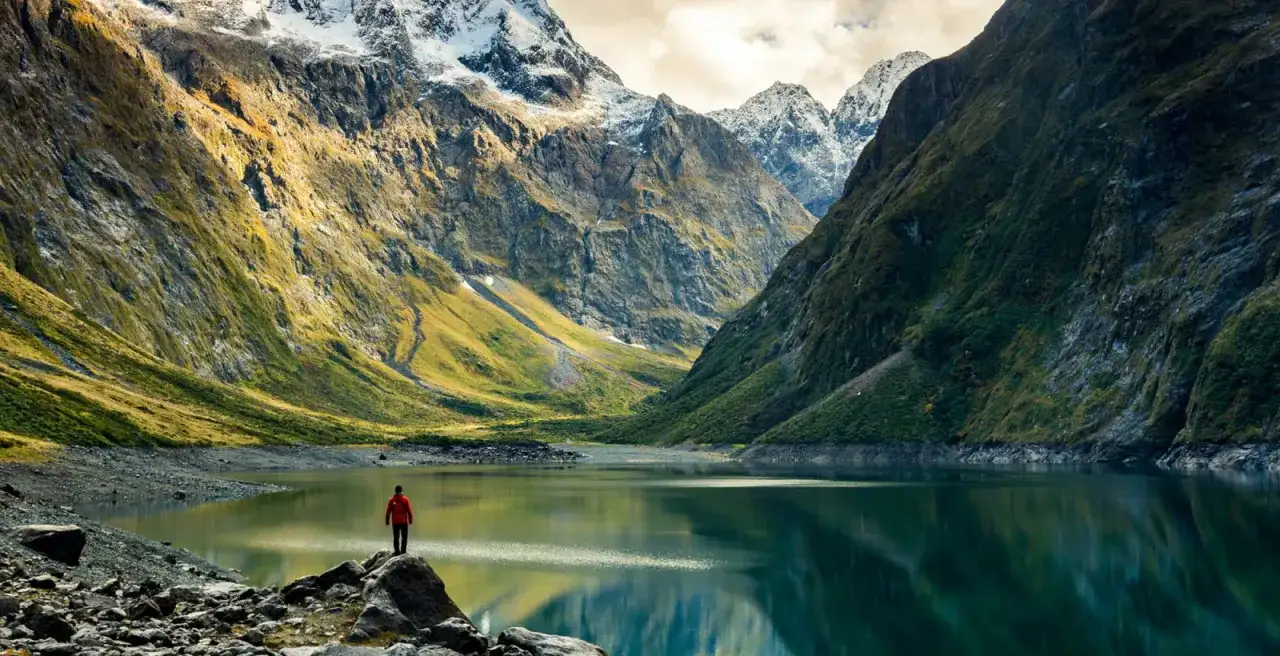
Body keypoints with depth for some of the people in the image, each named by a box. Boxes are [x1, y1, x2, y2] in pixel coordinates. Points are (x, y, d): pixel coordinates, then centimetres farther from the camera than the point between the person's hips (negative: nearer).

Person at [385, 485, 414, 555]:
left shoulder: (391, 500, 2)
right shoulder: (405, 499, -4)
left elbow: (388, 512, 2)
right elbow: (409, 510, -5)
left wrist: (387, 521, 8)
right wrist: (410, 520, 2)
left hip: (395, 522, 2)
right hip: (404, 521, -2)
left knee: (396, 537, 8)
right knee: (404, 537, 3)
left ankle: (397, 551, 5)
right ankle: (403, 551, -5)